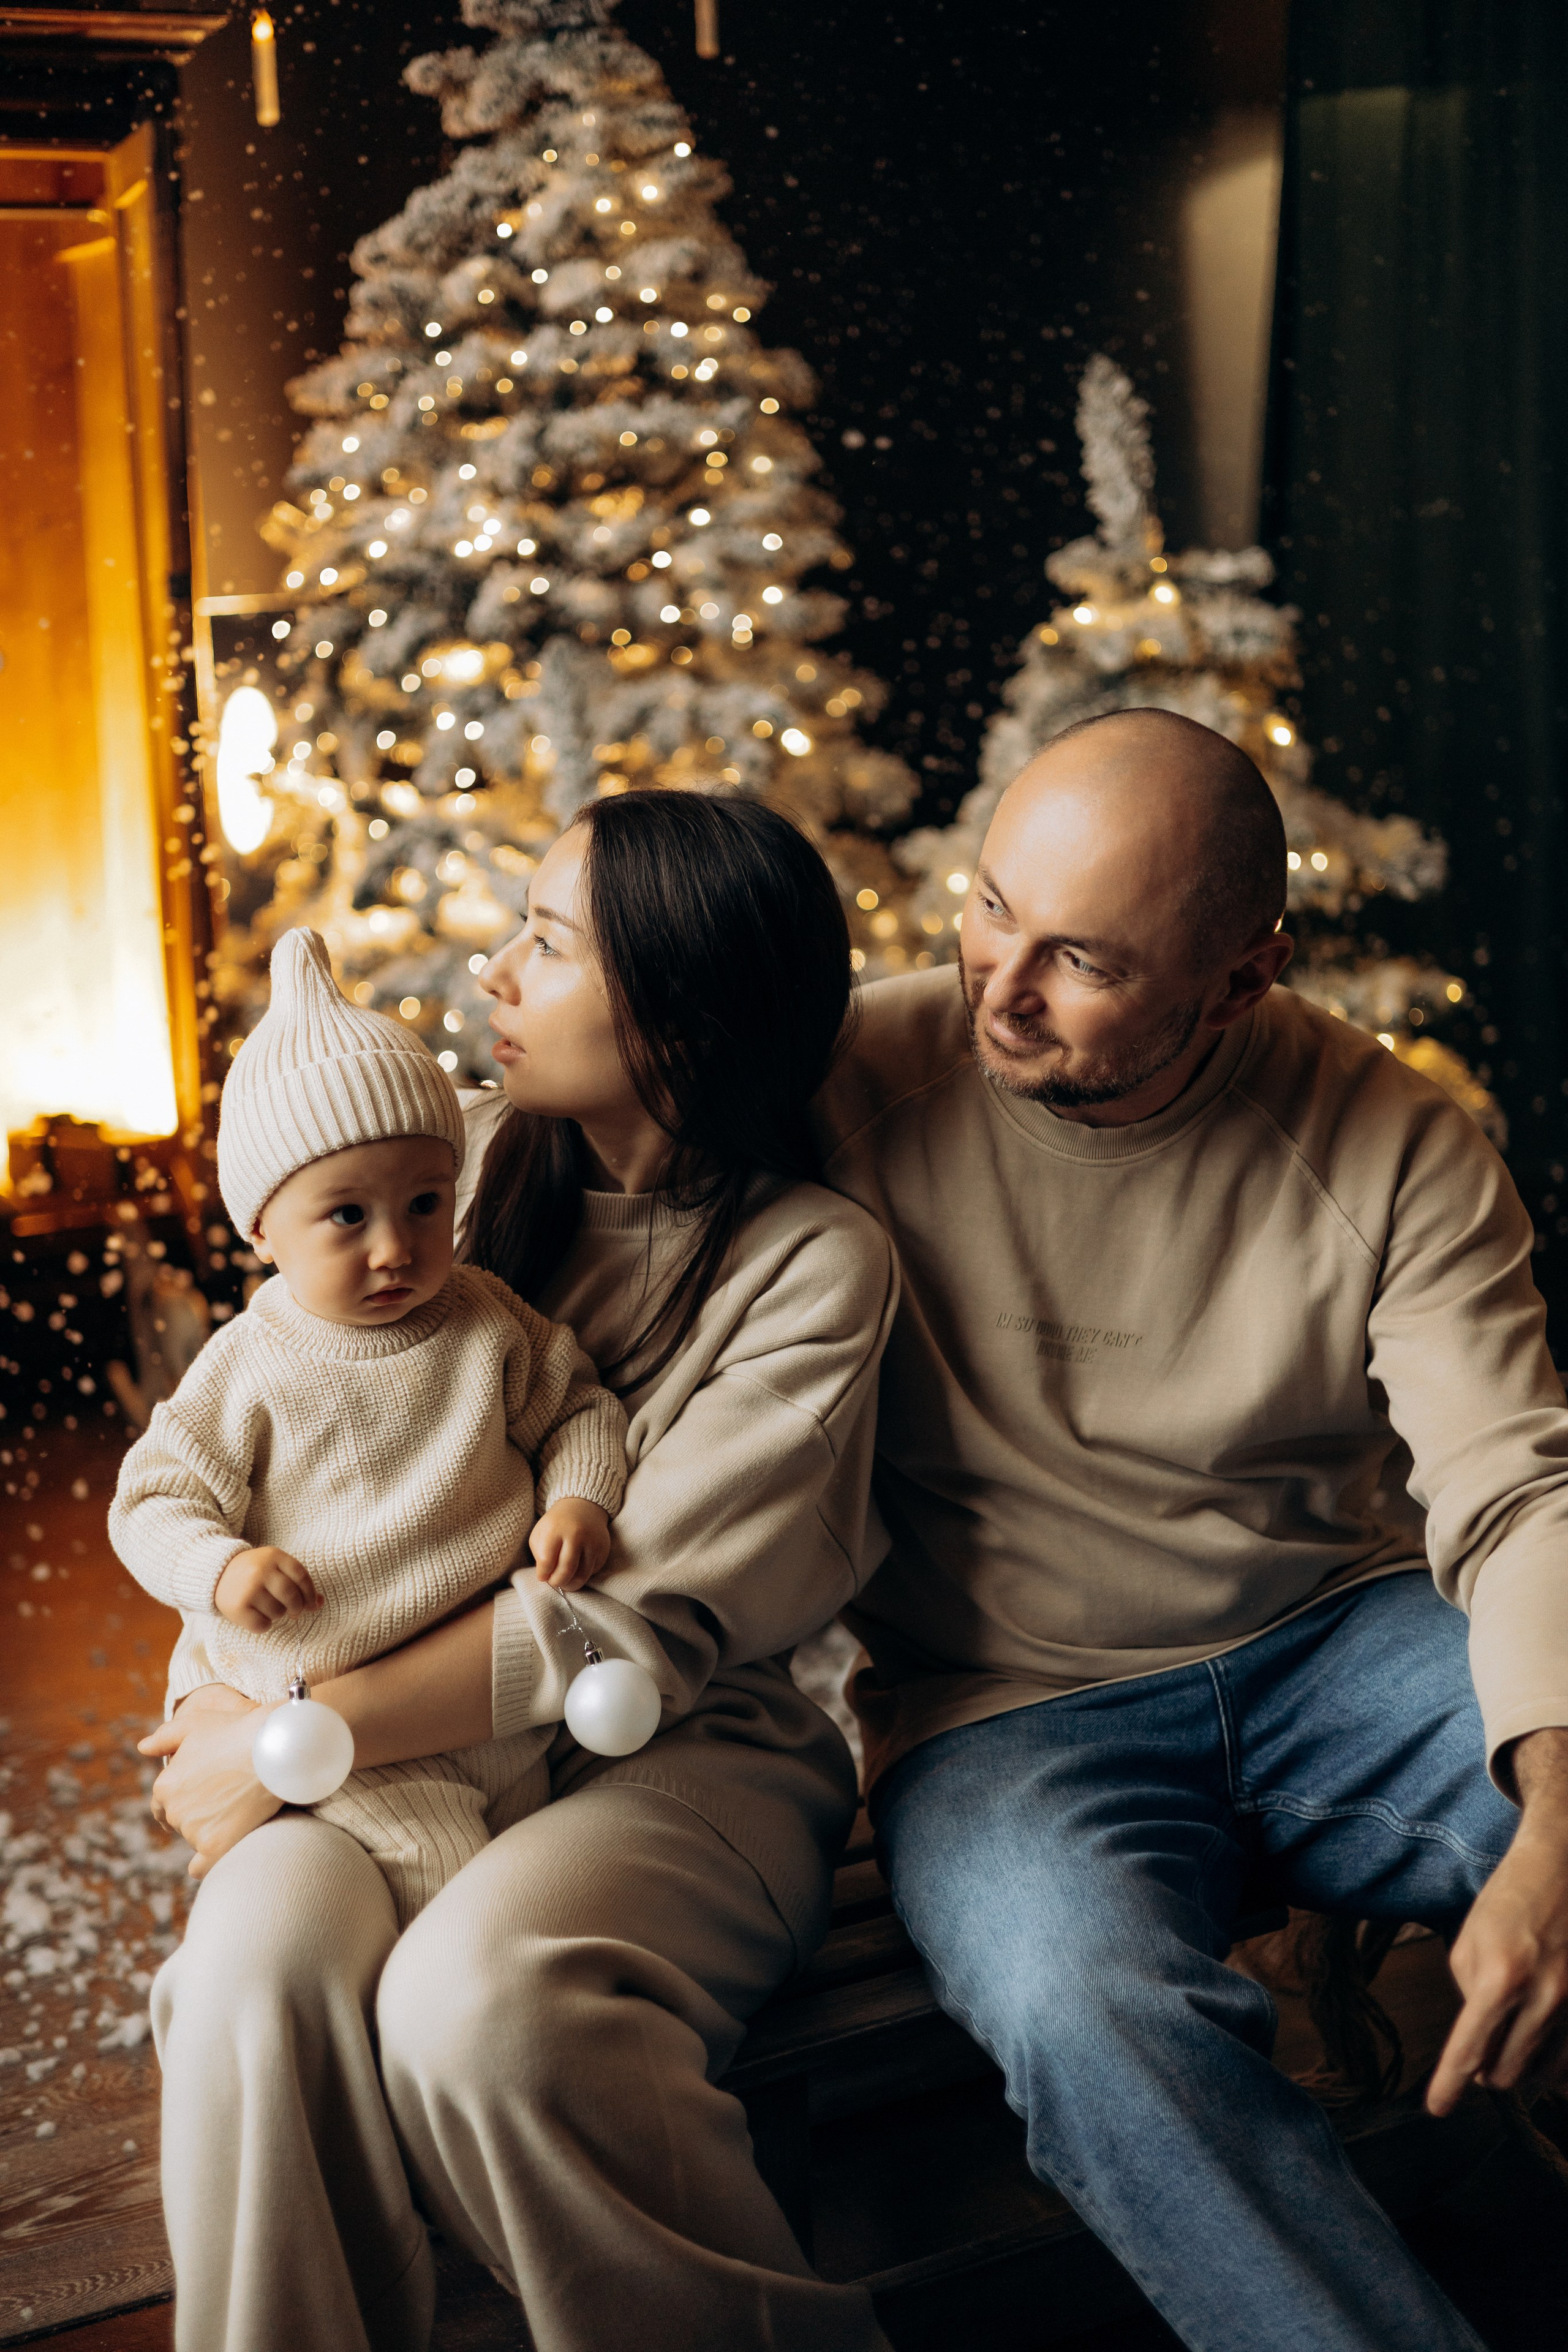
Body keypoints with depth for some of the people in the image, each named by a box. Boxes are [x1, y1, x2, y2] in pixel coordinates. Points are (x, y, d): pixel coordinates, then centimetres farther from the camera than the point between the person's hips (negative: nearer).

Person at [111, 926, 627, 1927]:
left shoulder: (489, 1326, 2)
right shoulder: (250, 1369, -5)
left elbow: (581, 1407, 12)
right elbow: (155, 1504, -2)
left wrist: (581, 1500, -9)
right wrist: (222, 1569, -23)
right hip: (334, 1721, -3)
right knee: (438, 1874, -18)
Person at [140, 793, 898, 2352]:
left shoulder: (816, 1263, -8)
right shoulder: (480, 1155, 9)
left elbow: (643, 1623, -14)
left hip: (677, 1756, -3)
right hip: (415, 1740, 4)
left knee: (475, 2000, -34)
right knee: (262, 1961, -29)